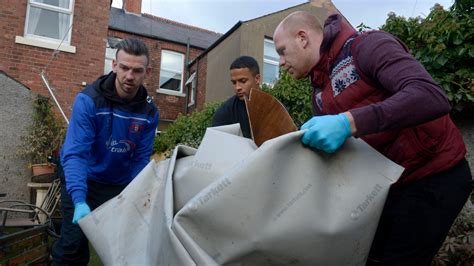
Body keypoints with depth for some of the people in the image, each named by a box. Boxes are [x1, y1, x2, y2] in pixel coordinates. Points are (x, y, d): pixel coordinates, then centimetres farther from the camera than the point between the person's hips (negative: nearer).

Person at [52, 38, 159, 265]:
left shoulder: (149, 111, -11)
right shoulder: (88, 100, -21)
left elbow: (141, 159, -7)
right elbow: (75, 153, -27)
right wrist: (79, 201, -38)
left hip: (120, 185, 3)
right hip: (82, 180, -3)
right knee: (74, 245, -3)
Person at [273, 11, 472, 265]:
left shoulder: (368, 45, -16)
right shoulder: (319, 93, 6)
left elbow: (431, 97, -31)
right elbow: (320, 149, 8)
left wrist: (348, 122, -39)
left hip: (433, 176, -7)